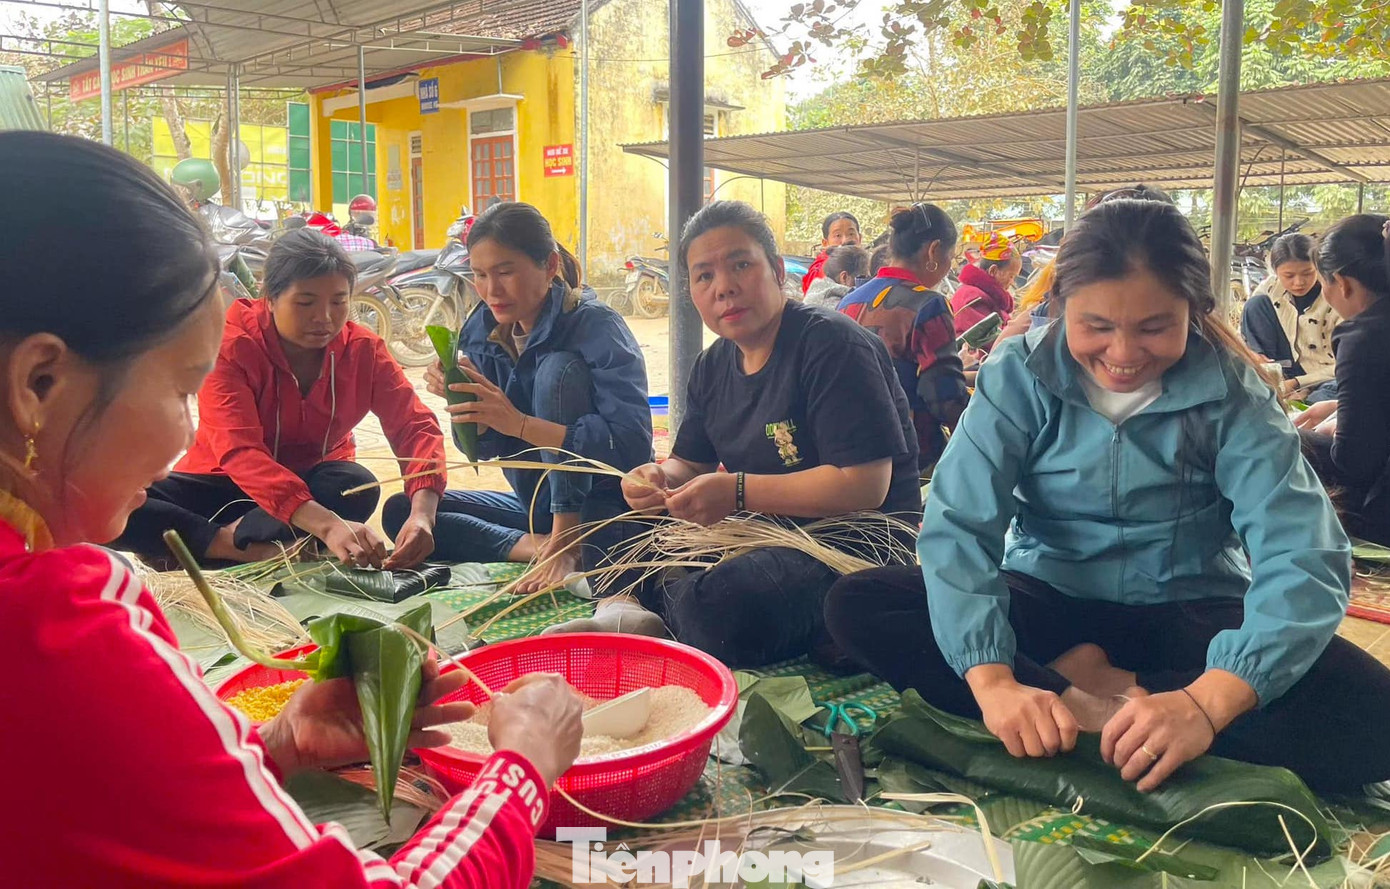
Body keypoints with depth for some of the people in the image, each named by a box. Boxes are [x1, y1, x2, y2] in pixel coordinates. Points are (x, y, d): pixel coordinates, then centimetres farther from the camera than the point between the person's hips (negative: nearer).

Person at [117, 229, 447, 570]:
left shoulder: (364, 349, -11)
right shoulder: (231, 345, -21)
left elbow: (415, 426, -18)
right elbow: (238, 451, -34)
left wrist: (422, 513, -41)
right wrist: (329, 525, -50)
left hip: (313, 483, 2)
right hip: (226, 481, -2)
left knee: (358, 487, -34)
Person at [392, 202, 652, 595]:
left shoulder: (596, 326, -19)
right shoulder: (483, 331, 0)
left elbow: (632, 444, -30)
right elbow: (483, 449, 4)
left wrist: (518, 422, -36)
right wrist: (459, 398, -17)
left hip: (598, 505, -6)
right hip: (537, 504, 7)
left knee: (557, 368, -24)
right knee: (400, 512, -3)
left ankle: (564, 543, -23)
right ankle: (540, 546, -17)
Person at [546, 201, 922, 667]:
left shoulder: (833, 346, -15)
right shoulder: (714, 366, 10)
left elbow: (866, 486, -22)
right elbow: (692, 463, 18)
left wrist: (738, 491, -23)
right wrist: (661, 477, -8)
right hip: (763, 535, 8)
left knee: (717, 605, -37)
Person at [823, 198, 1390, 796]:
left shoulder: (1232, 393, -13)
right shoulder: (1019, 374, -13)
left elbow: (1303, 558, -25)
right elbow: (958, 525, -23)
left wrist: (1207, 702, -42)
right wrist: (992, 679, -39)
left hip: (1188, 613, 0)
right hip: (1046, 600, 1)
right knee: (857, 607, -22)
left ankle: (1078, 704, -24)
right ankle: (1094, 707, -26)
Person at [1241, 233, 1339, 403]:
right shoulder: (1269, 288, -8)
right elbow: (1244, 334, 1)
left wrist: (1296, 383, -25)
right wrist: (1254, 356, -22)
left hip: (1323, 378, -4)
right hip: (1284, 371, 4)